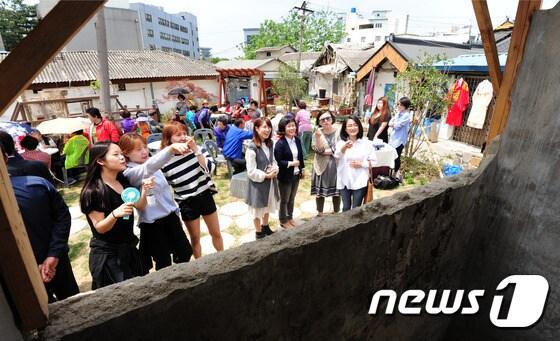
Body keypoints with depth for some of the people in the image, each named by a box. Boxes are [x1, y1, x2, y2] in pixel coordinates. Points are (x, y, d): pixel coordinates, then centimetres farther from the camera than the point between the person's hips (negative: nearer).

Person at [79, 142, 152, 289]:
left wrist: (144, 190, -13)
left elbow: (140, 207, 5)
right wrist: (115, 214, -37)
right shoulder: (92, 191, -18)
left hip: (128, 248, 6)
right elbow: (99, 228, -17)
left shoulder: (124, 180, 2)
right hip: (107, 254, -6)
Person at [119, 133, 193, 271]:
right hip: (152, 223, -7)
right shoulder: (130, 172, -17)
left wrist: (175, 209, 17)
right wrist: (171, 148, -55)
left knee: (185, 252, 16)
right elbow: (149, 167, -39)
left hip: (170, 215, 7)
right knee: (164, 263, 8)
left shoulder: (151, 166, 5)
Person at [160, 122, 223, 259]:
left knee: (216, 233, 18)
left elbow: (209, 169, -20)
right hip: (187, 203, -2)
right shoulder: (165, 163, -13)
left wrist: (196, 149, -24)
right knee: (195, 238, 15)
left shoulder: (197, 149, -8)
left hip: (205, 196, 2)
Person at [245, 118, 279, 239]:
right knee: (258, 209, 12)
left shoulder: (269, 144, 1)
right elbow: (251, 172, -21)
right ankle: (258, 233, 33)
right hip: (258, 183, -7)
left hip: (270, 181, 7)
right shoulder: (252, 148, -22)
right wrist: (265, 175, -22)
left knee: (268, 206, 24)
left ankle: (265, 227, 47)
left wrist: (275, 169, -10)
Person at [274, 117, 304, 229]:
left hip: (296, 175, 6)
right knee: (284, 200, 12)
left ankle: (290, 217, 40)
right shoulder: (280, 143, -20)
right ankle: (283, 220, 30)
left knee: (292, 199, 21)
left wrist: (302, 169, 13)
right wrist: (290, 163, -25)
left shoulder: (297, 140, 1)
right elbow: (277, 162, -21)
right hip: (285, 176, -6)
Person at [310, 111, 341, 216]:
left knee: (336, 191, 10)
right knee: (320, 191, 8)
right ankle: (320, 213, 26)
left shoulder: (338, 132, -3)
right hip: (321, 166, 0)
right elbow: (318, 150, -15)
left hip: (336, 165, 0)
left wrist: (326, 151, -11)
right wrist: (318, 137, -28)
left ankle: (336, 213, 29)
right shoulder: (317, 133, -2)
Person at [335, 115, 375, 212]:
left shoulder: (366, 143, -3)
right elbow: (336, 156, -21)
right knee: (346, 208, 14)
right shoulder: (341, 143, 0)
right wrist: (344, 148, -40)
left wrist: (361, 164, -16)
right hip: (344, 181, 2)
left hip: (360, 182, -1)